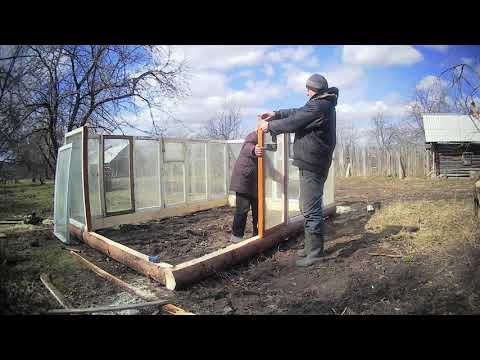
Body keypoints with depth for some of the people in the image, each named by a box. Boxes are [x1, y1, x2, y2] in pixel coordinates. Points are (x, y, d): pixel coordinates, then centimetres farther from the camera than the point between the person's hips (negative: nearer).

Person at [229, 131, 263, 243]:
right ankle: (236, 236, 7)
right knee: (243, 209, -5)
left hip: (255, 182, 9)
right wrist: (253, 150, -57)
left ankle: (257, 235, 22)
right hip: (243, 178, -8)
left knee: (258, 209, 11)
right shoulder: (254, 135, -11)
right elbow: (246, 147, -34)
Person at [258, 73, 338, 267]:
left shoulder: (319, 106, -15)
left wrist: (269, 126, 0)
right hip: (313, 162, 11)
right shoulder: (324, 104, 18)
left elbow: (293, 122, -14)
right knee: (308, 207, 17)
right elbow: (298, 112, 24)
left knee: (311, 209, -7)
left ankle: (315, 252, 1)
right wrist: (276, 114, 15)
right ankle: (311, 246, 26)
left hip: (312, 164, -11)